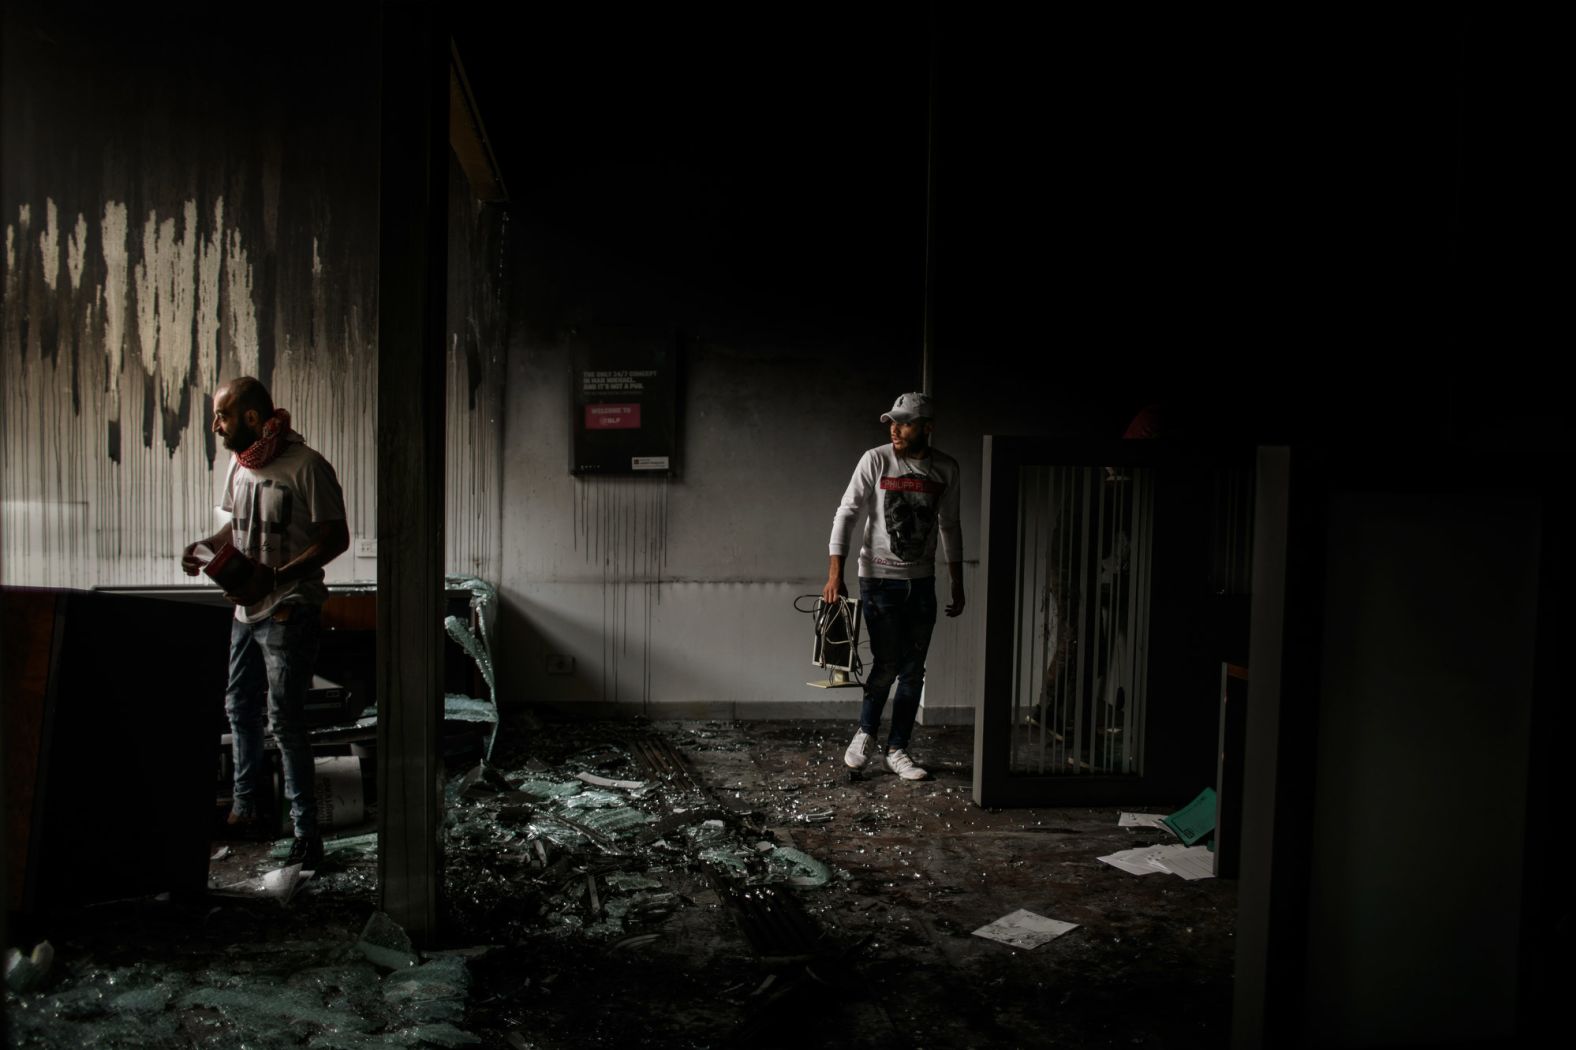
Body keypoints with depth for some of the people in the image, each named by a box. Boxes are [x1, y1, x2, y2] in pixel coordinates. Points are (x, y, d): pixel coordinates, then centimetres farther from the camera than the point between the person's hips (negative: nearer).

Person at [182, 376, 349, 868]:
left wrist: (275, 577, -25)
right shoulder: (239, 465, 9)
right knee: (240, 709, 18)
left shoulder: (306, 466, -16)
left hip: (289, 612, -8)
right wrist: (207, 546, 2)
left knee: (284, 721, -8)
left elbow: (336, 537, -16)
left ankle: (306, 833, -1)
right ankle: (249, 808, 35)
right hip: (247, 609, 9)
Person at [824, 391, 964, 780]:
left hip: (922, 582, 3)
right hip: (880, 578, -3)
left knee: (913, 670, 6)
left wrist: (957, 584, 11)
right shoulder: (876, 460, -8)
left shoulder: (946, 469, 2)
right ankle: (865, 733, 19)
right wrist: (835, 574, -16)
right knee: (886, 665, -6)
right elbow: (846, 514, -9)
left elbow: (949, 527, 11)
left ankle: (897, 750, 18)